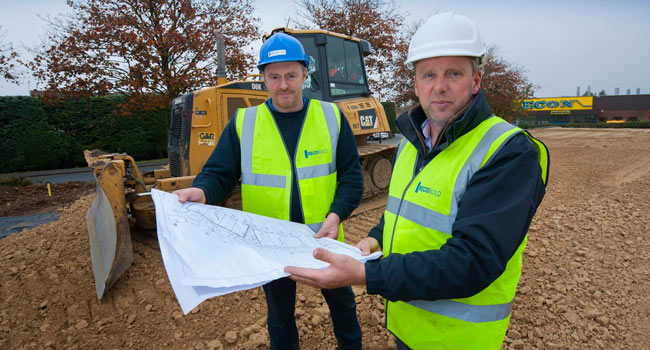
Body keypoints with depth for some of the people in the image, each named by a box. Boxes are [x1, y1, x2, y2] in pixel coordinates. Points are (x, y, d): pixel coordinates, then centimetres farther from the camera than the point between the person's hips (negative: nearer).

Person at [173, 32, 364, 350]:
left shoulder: (331, 117, -5)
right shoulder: (243, 123, -5)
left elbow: (351, 178, -4)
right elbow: (219, 175, -4)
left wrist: (336, 214, -19)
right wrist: (201, 192, -26)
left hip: (324, 241, 1)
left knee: (341, 300, 26)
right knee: (279, 315, 23)